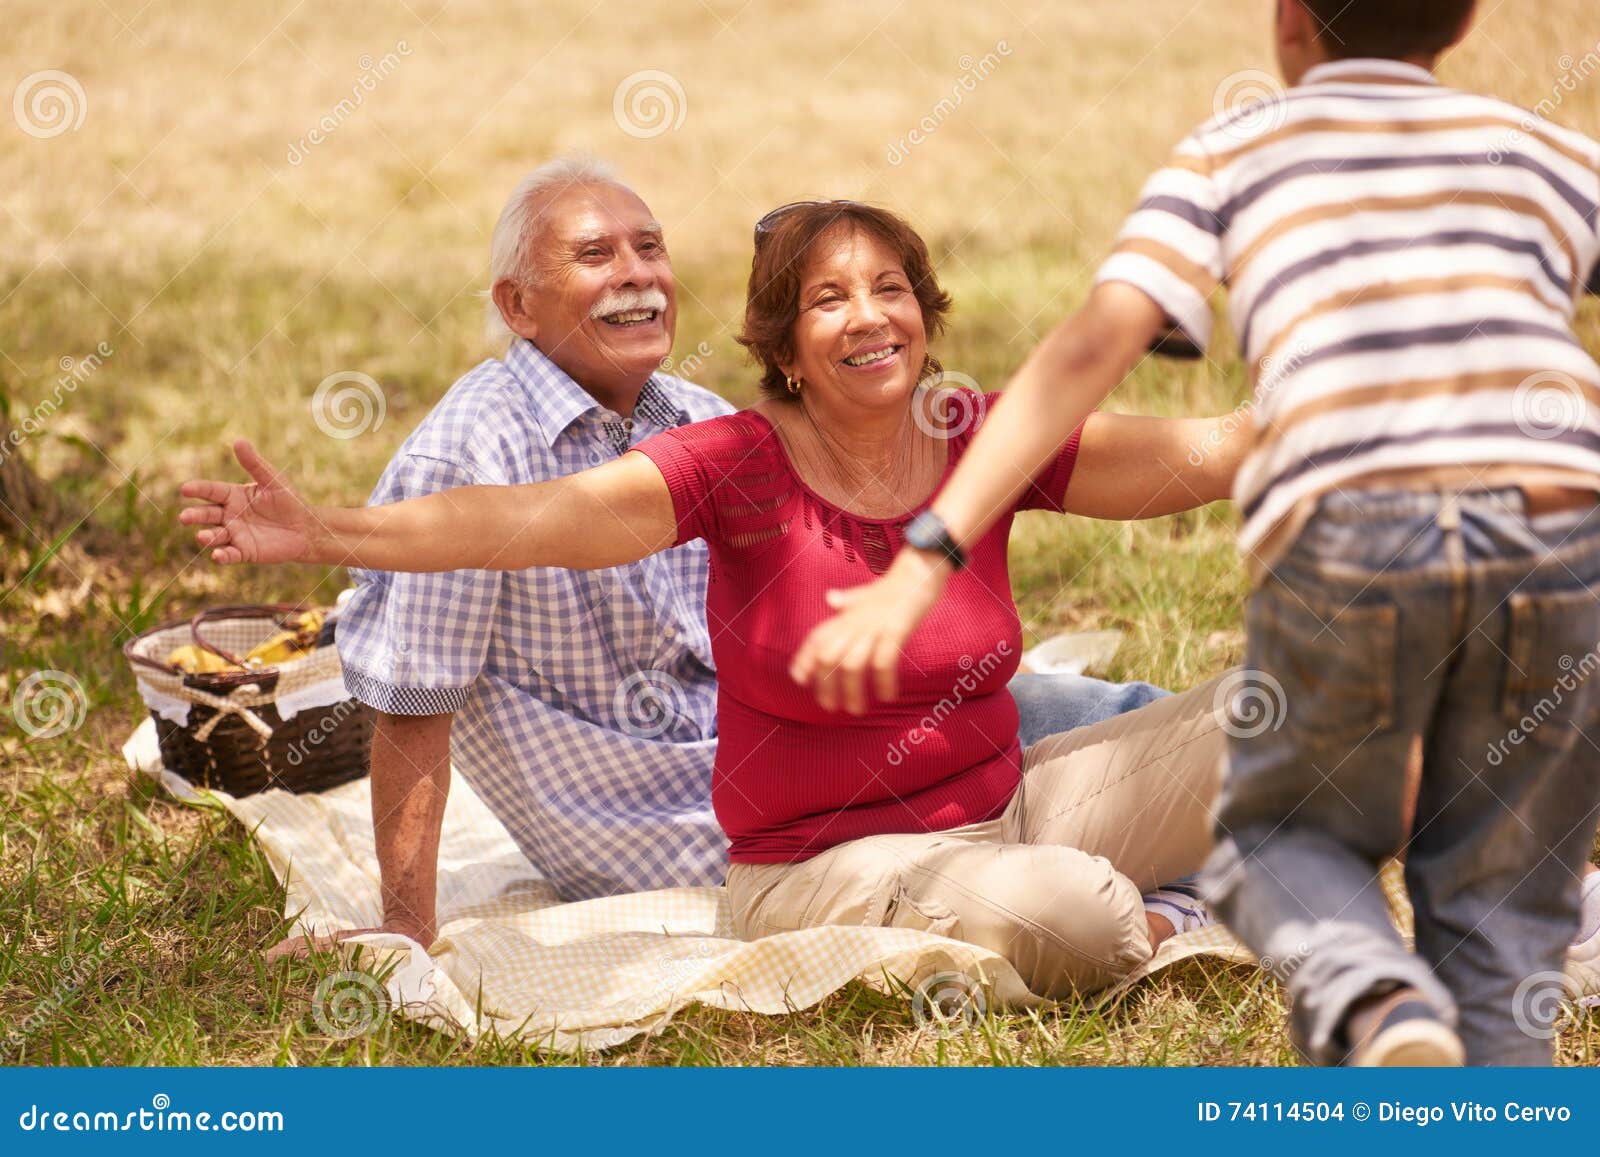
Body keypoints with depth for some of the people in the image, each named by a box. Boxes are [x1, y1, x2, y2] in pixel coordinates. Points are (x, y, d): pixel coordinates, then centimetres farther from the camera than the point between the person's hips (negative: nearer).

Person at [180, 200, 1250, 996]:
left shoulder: (982, 441, -3)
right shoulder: (744, 466, -14)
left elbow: (1201, 453, -7)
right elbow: (529, 519, -23)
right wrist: (321, 533, -32)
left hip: (1009, 802, 4)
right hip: (824, 865, -4)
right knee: (1052, 913, -32)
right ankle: (1143, 933, 2)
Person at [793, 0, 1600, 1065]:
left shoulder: (1231, 155, 20)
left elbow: (1091, 349, 6)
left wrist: (928, 557, 0)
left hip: (1351, 534, -1)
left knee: (1282, 839, 23)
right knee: (1498, 906, 18)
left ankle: (1376, 1004, -8)